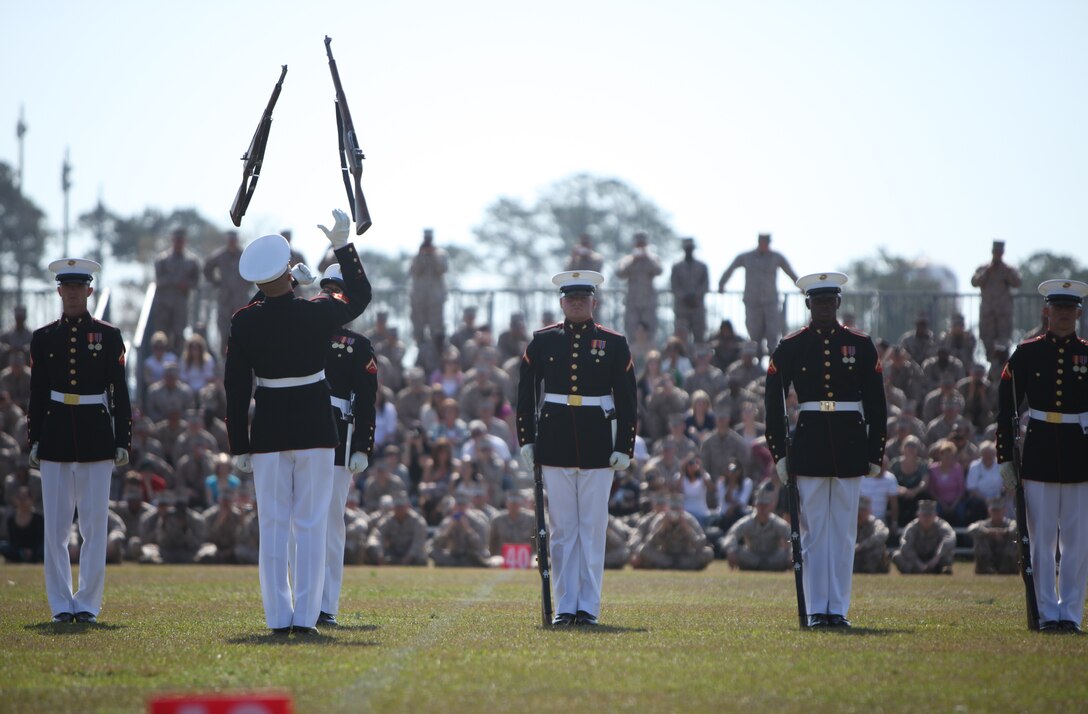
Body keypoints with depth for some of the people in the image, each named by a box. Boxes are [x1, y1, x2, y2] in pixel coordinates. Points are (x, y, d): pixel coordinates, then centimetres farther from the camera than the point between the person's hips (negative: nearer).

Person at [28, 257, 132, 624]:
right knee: (55, 527, 2)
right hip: (55, 437, 1)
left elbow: (120, 392, 3)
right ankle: (61, 605, 8)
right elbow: (37, 394, 9)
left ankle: (88, 604, 5)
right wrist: (34, 442, 4)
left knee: (95, 525, 0)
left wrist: (122, 442, -1)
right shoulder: (43, 338, 7)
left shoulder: (108, 336, 3)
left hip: (96, 437, -1)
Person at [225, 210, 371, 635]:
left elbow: (235, 388, -3)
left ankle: (278, 617, 4)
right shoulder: (318, 314, -8)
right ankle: (306, 616, -1)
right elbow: (360, 295, 13)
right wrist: (342, 246, 21)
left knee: (273, 527, 5)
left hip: (268, 432, 1)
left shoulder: (244, 322, -6)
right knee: (311, 525, 2)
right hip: (315, 430, -1)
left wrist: (239, 446, 4)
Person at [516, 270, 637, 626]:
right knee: (562, 529, 3)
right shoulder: (542, 342, 6)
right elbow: (525, 393, 8)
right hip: (555, 444, 1)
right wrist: (527, 439, 2)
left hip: (597, 446, -1)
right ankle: (565, 607, 7)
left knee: (593, 528, 1)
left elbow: (626, 400, 3)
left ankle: (589, 607, 5)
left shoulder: (614, 344, 3)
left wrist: (624, 448, -2)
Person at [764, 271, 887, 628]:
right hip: (809, 445, -1)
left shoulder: (860, 345, 5)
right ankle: (817, 609, 4)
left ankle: (838, 608, 8)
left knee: (844, 531, 4)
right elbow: (774, 402, 4)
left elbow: (876, 403, 7)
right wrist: (778, 452, -1)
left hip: (850, 447, 1)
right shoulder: (790, 348, 3)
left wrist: (875, 452, 2)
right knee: (813, 530, 1)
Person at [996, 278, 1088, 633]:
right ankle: (1047, 613, 7)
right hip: (1039, 454, 0)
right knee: (1042, 538, 1)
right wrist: (1005, 457, 0)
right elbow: (1006, 409, 4)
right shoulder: (1026, 354, 3)